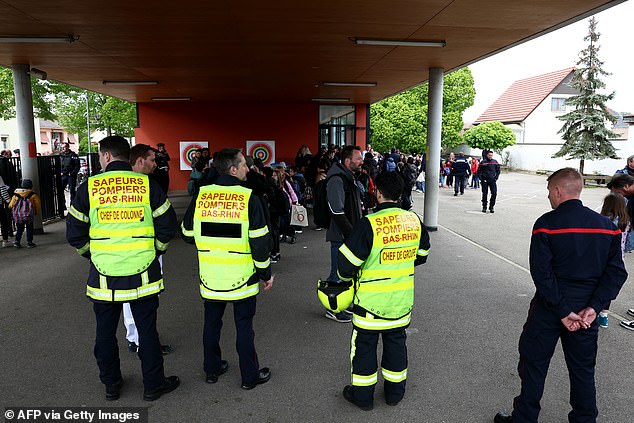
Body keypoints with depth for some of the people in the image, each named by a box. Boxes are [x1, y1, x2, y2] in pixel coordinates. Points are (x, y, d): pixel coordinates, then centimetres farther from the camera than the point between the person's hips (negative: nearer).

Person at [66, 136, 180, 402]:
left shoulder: (89, 188, -4)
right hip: (142, 276, 0)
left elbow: (74, 233, 0)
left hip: (103, 277, 1)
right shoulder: (147, 185, -5)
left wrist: (92, 254, 16)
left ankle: (111, 385, 33)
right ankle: (153, 385, 24)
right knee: (147, 331, 11)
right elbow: (168, 226, -3)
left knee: (105, 333, 18)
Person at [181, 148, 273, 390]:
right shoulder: (249, 198, -14)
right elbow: (260, 242, -13)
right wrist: (265, 273, -1)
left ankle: (212, 369, 35)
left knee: (212, 322, 19)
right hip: (241, 277, -3)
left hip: (210, 276, 3)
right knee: (244, 326, 10)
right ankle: (250, 376, 23)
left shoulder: (200, 196, -4)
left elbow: (188, 234, 7)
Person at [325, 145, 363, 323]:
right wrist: (352, 233, -21)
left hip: (351, 234, 10)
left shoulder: (350, 178, 15)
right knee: (338, 273, 0)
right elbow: (338, 213, -23)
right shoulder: (337, 180, -18)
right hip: (340, 236, -10)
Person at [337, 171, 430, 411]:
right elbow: (421, 256, 9)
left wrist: (348, 276, 3)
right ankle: (395, 392, 36)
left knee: (364, 345, 13)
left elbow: (347, 264, -18)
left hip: (371, 300, -5)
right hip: (402, 299, 5)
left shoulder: (368, 225, -23)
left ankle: (363, 395, 28)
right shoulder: (415, 221, -6)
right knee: (396, 342, 21)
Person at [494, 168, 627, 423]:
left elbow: (542, 273, -19)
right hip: (586, 312, 4)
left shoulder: (546, 224, -14)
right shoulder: (607, 225, 1)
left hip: (549, 310, -4)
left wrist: (563, 311, -14)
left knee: (533, 364, 11)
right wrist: (593, 308, -8)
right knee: (583, 369, 18)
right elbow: (616, 273, -3)